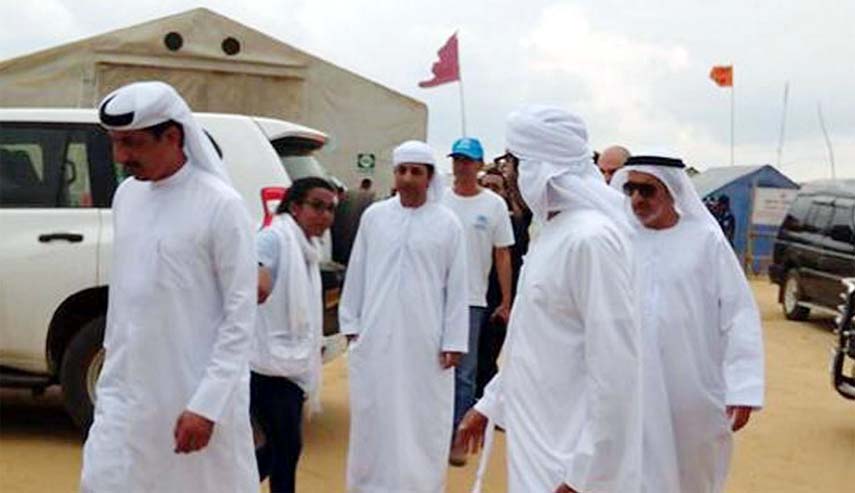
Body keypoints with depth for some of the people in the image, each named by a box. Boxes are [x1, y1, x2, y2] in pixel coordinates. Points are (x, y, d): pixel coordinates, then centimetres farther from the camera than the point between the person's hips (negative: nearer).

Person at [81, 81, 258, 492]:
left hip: (196, 392, -6)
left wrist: (206, 405, -18)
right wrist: (111, 360, 17)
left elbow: (240, 314, -14)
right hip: (124, 390, 6)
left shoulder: (220, 204, -14)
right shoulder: (126, 195, 7)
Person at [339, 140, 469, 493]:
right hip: (376, 337, 2)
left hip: (425, 341, -2)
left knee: (423, 421, 3)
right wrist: (351, 323, 7)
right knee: (374, 417, 10)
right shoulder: (373, 216, 3)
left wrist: (453, 341, -3)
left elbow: (456, 286, -1)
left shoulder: (448, 223, -2)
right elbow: (356, 273, 9)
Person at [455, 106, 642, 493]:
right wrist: (490, 403, 20)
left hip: (569, 453, -9)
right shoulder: (553, 230, 10)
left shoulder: (591, 237, -21)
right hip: (538, 435, 9)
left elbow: (615, 367, -24)